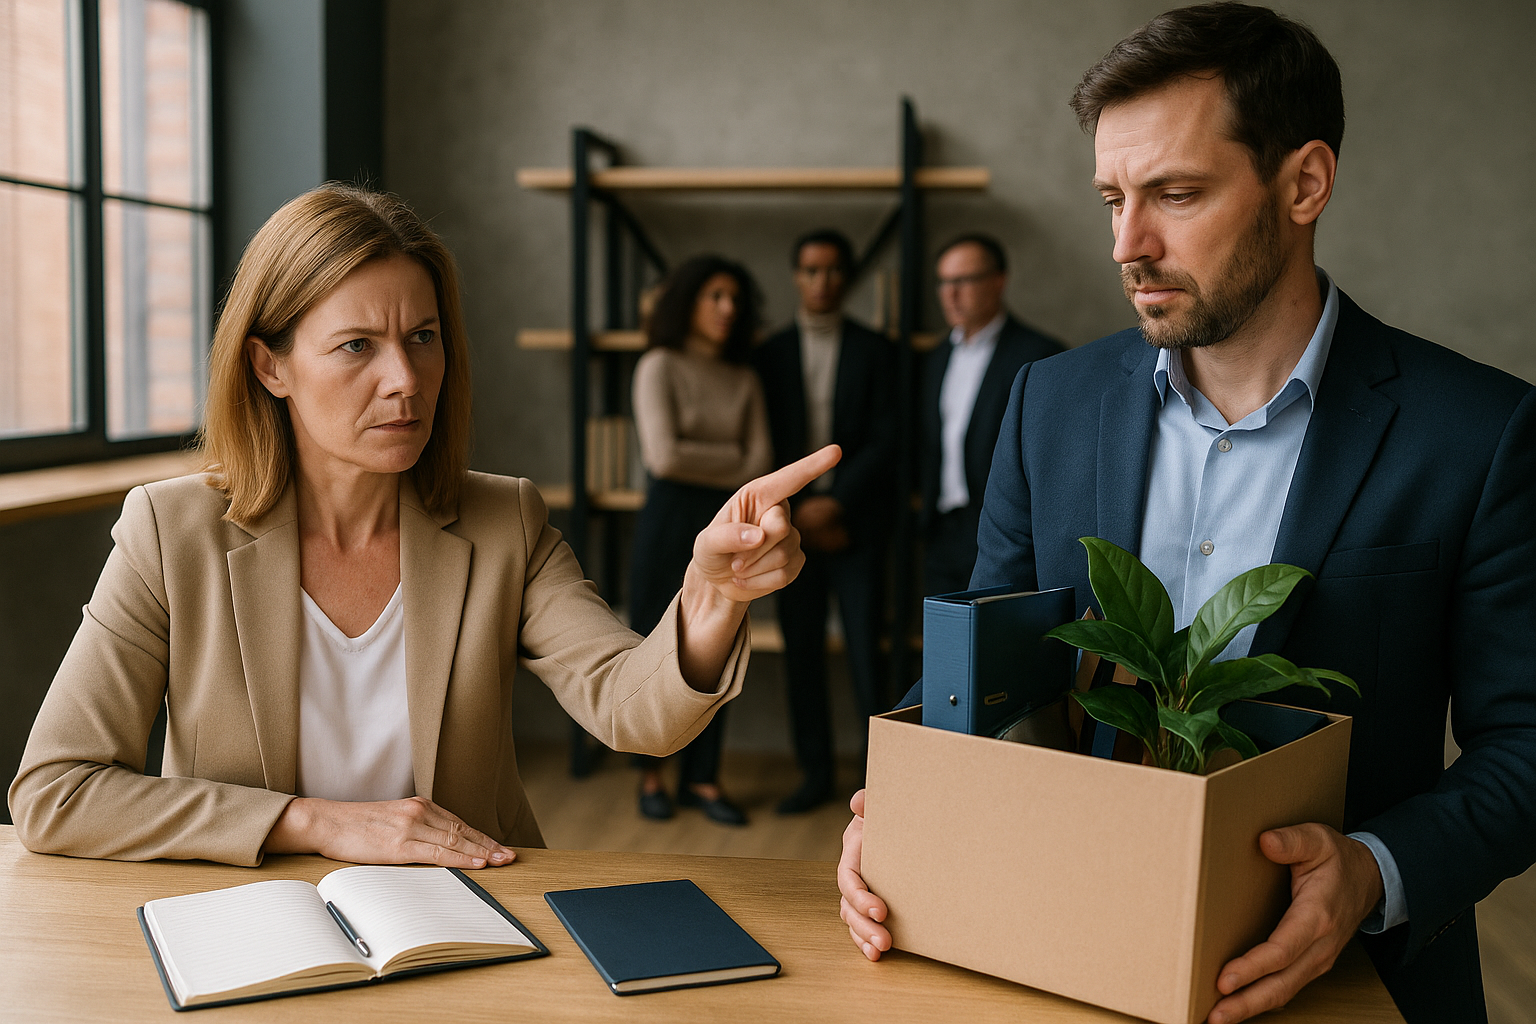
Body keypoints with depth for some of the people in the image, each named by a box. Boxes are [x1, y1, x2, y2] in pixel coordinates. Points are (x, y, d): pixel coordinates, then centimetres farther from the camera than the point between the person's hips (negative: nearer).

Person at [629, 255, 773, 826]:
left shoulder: (744, 381, 8)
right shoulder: (660, 367, -4)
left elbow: (761, 467, 1)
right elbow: (663, 456, -16)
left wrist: (701, 466, -12)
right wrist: (733, 458, -6)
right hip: (669, 520, -4)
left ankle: (701, 779, 16)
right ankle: (650, 774, 19)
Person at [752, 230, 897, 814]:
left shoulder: (873, 351, 6)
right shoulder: (770, 354, 9)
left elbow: (883, 441, -2)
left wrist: (833, 502, -11)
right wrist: (799, 515, -5)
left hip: (854, 524, -2)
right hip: (792, 525, 2)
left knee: (865, 652, -5)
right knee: (801, 655, 5)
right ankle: (815, 774, 14)